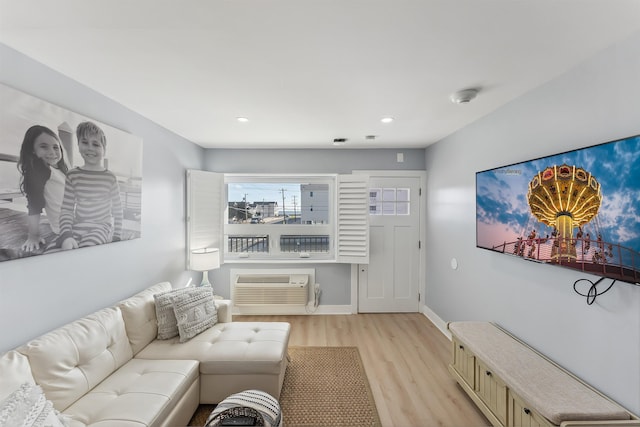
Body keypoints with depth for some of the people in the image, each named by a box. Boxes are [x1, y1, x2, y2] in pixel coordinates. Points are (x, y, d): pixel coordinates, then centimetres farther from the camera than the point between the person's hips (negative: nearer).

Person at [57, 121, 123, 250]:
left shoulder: (110, 177, -1)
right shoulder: (73, 175, 2)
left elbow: (117, 210, 3)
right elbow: (66, 209, 2)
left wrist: (117, 238, -1)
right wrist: (66, 236, -13)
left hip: (102, 227, -2)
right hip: (77, 228, 2)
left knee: (85, 247, -30)